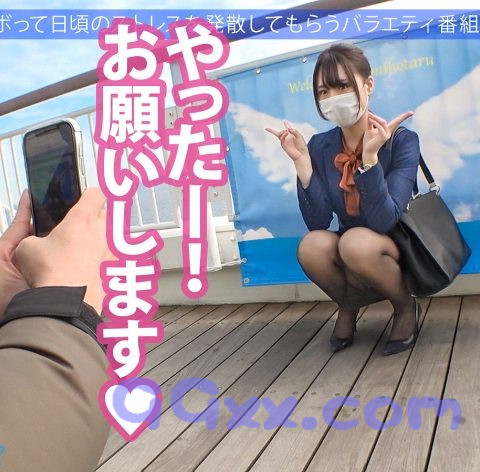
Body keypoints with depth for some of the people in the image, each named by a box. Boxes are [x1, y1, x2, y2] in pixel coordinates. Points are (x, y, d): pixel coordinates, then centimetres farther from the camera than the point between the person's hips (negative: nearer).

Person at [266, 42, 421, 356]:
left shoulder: (402, 140, -16)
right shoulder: (320, 146, -6)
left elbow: (384, 222, -27)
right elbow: (317, 223, -15)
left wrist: (370, 156, -36)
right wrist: (302, 161, -23)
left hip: (401, 251, -2)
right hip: (349, 259, 3)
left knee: (355, 242, -34)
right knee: (312, 246, -28)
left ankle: (407, 306, -2)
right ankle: (349, 306, 5)